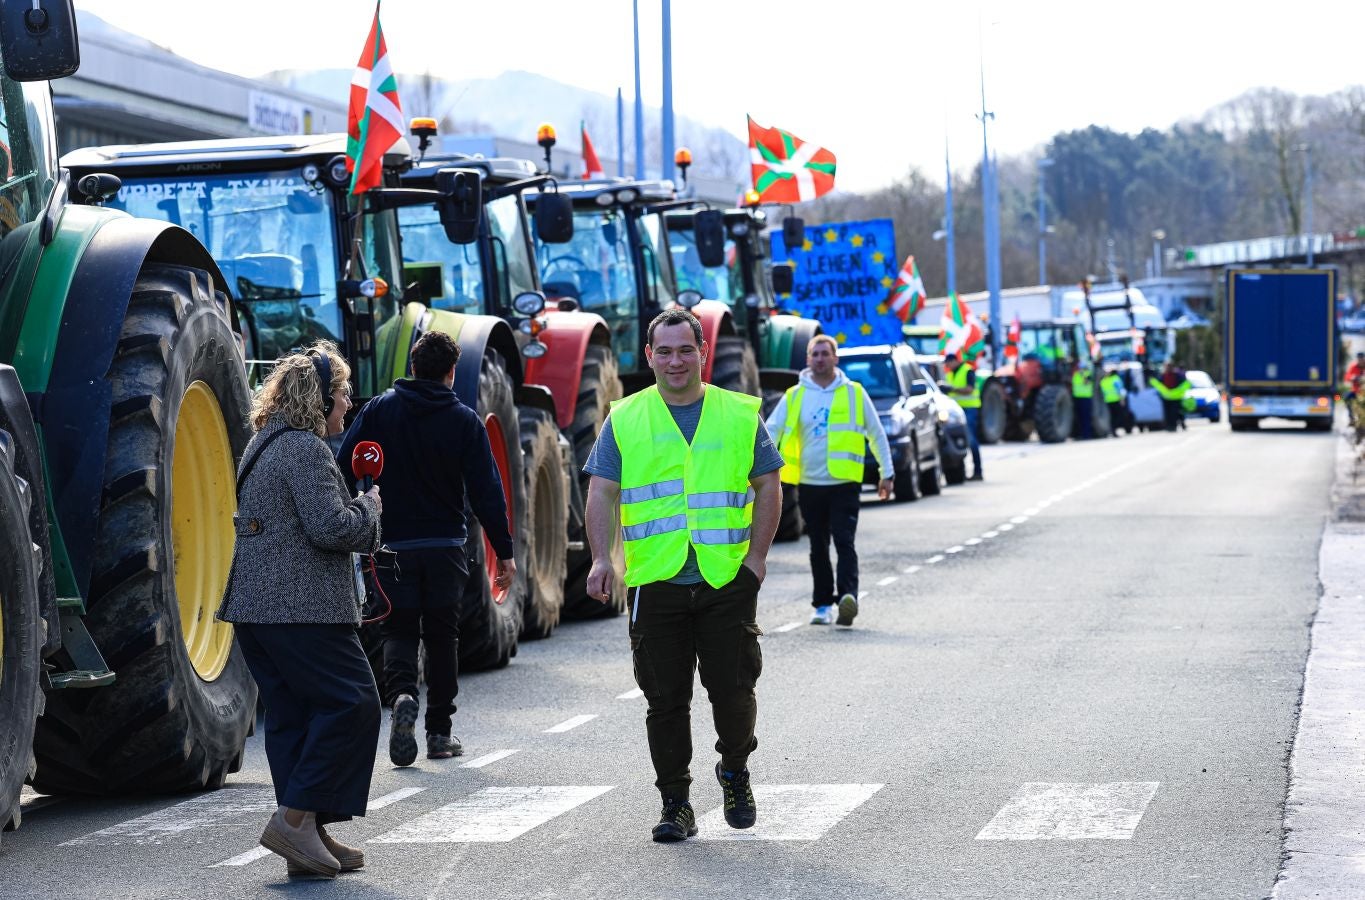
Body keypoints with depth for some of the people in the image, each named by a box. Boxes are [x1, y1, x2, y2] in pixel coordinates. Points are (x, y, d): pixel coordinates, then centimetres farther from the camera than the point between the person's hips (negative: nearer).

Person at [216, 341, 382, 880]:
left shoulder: (262, 446, 21)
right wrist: (369, 507, 0)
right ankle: (296, 818, -10)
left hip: (253, 607, 10)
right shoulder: (305, 449, -12)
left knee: (292, 715, 10)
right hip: (302, 608, -10)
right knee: (352, 703, -5)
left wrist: (357, 513, 20)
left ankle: (305, 837, 10)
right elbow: (330, 527, -19)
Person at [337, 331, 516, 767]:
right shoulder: (465, 421, -2)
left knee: (398, 630, 7)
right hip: (445, 546, 0)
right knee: (441, 635, 11)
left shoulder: (379, 410, 0)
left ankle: (402, 695, -23)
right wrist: (504, 552, -1)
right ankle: (439, 732, 13)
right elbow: (486, 491, -5)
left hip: (391, 546, 0)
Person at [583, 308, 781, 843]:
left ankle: (735, 770, 27)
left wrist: (757, 554, 1)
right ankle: (675, 803, 13)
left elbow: (768, 487, 10)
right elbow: (602, 493, 3)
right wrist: (602, 558, -10)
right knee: (665, 699, 3)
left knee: (733, 688, -1)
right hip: (655, 580, 0)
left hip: (728, 580, 0)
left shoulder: (740, 415, 7)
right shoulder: (624, 419, 7)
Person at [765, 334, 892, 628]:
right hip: (809, 484, 3)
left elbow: (876, 434, 10)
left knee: (844, 542, -15)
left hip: (845, 482, -3)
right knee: (818, 548, 9)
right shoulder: (794, 396, 6)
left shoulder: (854, 393, 3)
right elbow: (771, 431, 1)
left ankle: (848, 595, -25)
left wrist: (886, 474, 10)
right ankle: (823, 605, 17)